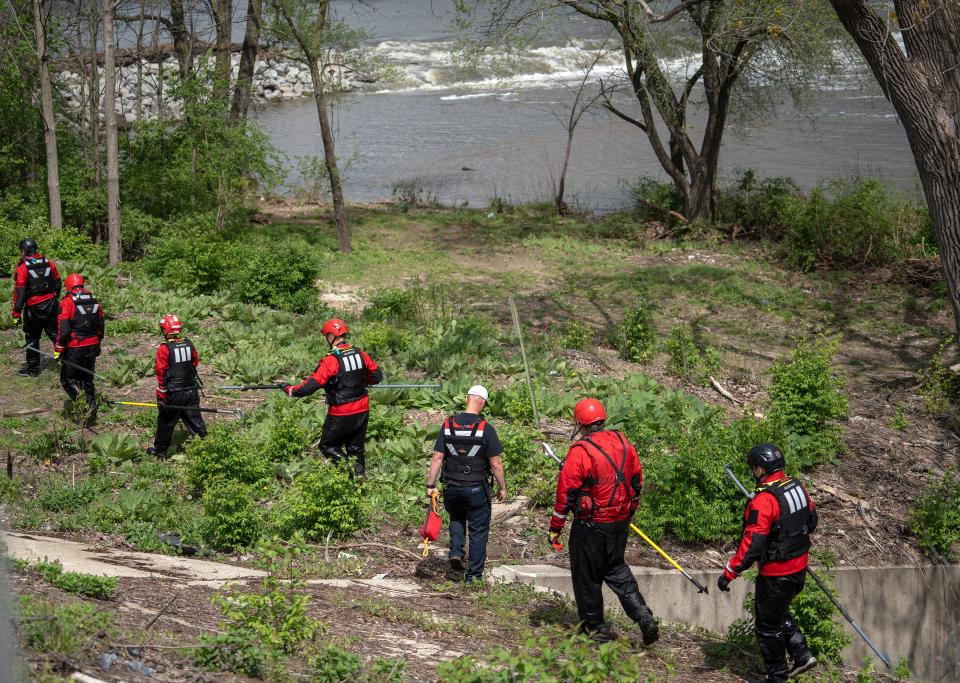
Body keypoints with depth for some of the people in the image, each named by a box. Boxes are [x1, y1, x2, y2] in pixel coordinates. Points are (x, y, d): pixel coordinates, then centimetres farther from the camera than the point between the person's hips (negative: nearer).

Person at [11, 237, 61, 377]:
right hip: (51, 305, 4)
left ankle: (32, 368, 18)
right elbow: (57, 284, 11)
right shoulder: (49, 264, 2)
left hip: (33, 308, -4)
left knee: (32, 338, 9)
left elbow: (19, 293, -14)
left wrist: (16, 313, -9)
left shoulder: (22, 268, -14)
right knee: (55, 334, 12)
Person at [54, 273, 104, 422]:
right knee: (88, 379, 19)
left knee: (68, 379, 5)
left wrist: (58, 349, -7)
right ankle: (91, 404, 16)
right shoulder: (94, 300, 6)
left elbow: (63, 330, -16)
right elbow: (100, 326, 13)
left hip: (74, 349, -6)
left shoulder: (67, 302, -12)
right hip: (92, 347, 6)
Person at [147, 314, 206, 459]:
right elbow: (195, 363, 11)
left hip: (173, 393, -4)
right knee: (195, 419, 15)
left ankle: (160, 451, 20)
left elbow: (161, 372, -14)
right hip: (191, 391, 4)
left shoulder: (164, 349, -15)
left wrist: (161, 395, -8)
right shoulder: (189, 344, -1)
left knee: (166, 422, 9)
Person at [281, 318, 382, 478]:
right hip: (362, 411, 6)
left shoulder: (331, 361, -18)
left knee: (328, 446, 10)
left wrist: (289, 390, -6)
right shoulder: (361, 355, 0)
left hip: (341, 414, -6)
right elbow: (377, 375, 11)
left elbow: (310, 385, -21)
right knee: (356, 449, 16)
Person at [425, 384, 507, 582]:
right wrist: (502, 487, 2)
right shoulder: (486, 429, -14)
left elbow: (437, 458, -3)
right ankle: (474, 574, 16)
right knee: (478, 530, 11)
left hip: (452, 488, 3)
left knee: (456, 519, 29)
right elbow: (496, 463, -11)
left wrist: (430, 485, 4)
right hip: (477, 489, -3)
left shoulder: (448, 425, -4)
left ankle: (456, 551, 8)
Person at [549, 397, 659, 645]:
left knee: (587, 576, 10)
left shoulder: (580, 451, -18)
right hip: (620, 522, 7)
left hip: (591, 525, -6)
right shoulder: (624, 443, 2)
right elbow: (637, 482, 12)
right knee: (617, 569, 21)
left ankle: (594, 627, 20)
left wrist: (555, 528, -7)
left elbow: (566, 493, -15)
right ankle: (644, 616, 8)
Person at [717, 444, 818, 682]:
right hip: (799, 567, 8)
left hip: (776, 574, -8)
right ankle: (802, 655, 24)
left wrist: (729, 573, -19)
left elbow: (752, 545, -26)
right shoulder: (798, 487, 0)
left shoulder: (763, 501, -25)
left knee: (769, 625, 9)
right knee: (780, 613, 28)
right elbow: (811, 521, 14)